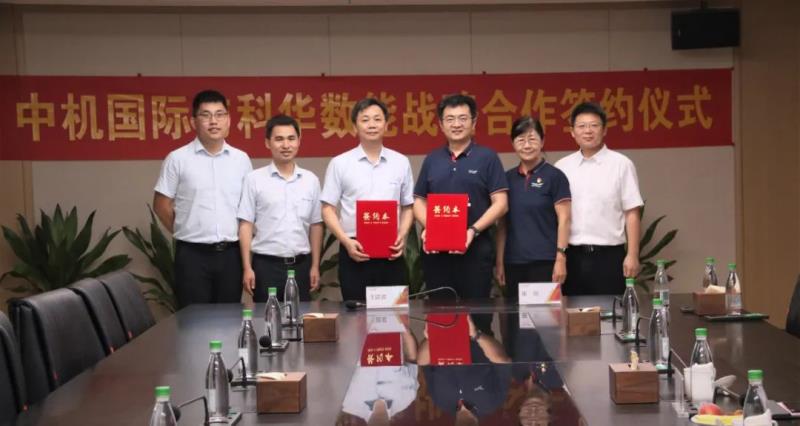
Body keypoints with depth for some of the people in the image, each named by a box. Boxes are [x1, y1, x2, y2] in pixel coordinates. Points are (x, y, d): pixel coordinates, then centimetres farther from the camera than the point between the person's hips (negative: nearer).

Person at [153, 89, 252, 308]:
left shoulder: (241, 159, 7)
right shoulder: (178, 159, -2)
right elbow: (161, 205, 3)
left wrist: (236, 236, 10)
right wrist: (186, 232, 7)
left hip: (231, 253, 3)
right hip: (193, 254, -3)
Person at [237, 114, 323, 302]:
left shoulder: (311, 180, 6)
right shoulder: (254, 179, -2)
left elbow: (316, 225, 10)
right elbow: (246, 225, -2)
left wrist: (315, 266, 7)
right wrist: (247, 268, -7)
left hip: (301, 264, 3)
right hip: (266, 264, -2)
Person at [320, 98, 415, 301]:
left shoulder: (401, 162, 9)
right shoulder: (340, 163, 2)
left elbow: (408, 207, 13)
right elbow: (328, 209, 2)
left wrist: (402, 236, -4)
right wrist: (346, 241, -11)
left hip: (391, 252, 2)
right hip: (354, 251, -2)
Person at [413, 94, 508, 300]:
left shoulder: (487, 157, 1)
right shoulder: (431, 160, 12)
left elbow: (500, 203, -4)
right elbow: (419, 200, 15)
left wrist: (473, 231, -16)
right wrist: (427, 227, -5)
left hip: (476, 249, -3)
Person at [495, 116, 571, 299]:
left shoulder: (554, 176, -2)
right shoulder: (508, 178, 10)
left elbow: (563, 220, -5)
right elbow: (502, 223, 12)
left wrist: (561, 258, -12)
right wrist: (499, 261, 8)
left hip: (544, 261, -4)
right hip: (513, 262, 4)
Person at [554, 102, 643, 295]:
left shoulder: (621, 164, -1)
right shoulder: (562, 167, 7)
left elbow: (632, 214, -2)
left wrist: (632, 255, -7)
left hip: (609, 254, -3)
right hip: (572, 255, 3)